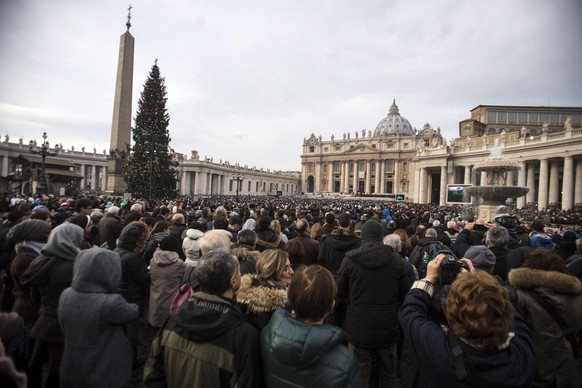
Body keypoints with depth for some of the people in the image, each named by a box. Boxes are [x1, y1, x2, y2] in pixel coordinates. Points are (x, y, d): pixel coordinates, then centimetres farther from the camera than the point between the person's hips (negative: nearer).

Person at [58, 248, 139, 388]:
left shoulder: (65, 296, -10)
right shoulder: (110, 303, -31)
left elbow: (65, 329, 7)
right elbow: (133, 312, -10)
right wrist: (136, 305, 10)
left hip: (71, 372, 6)